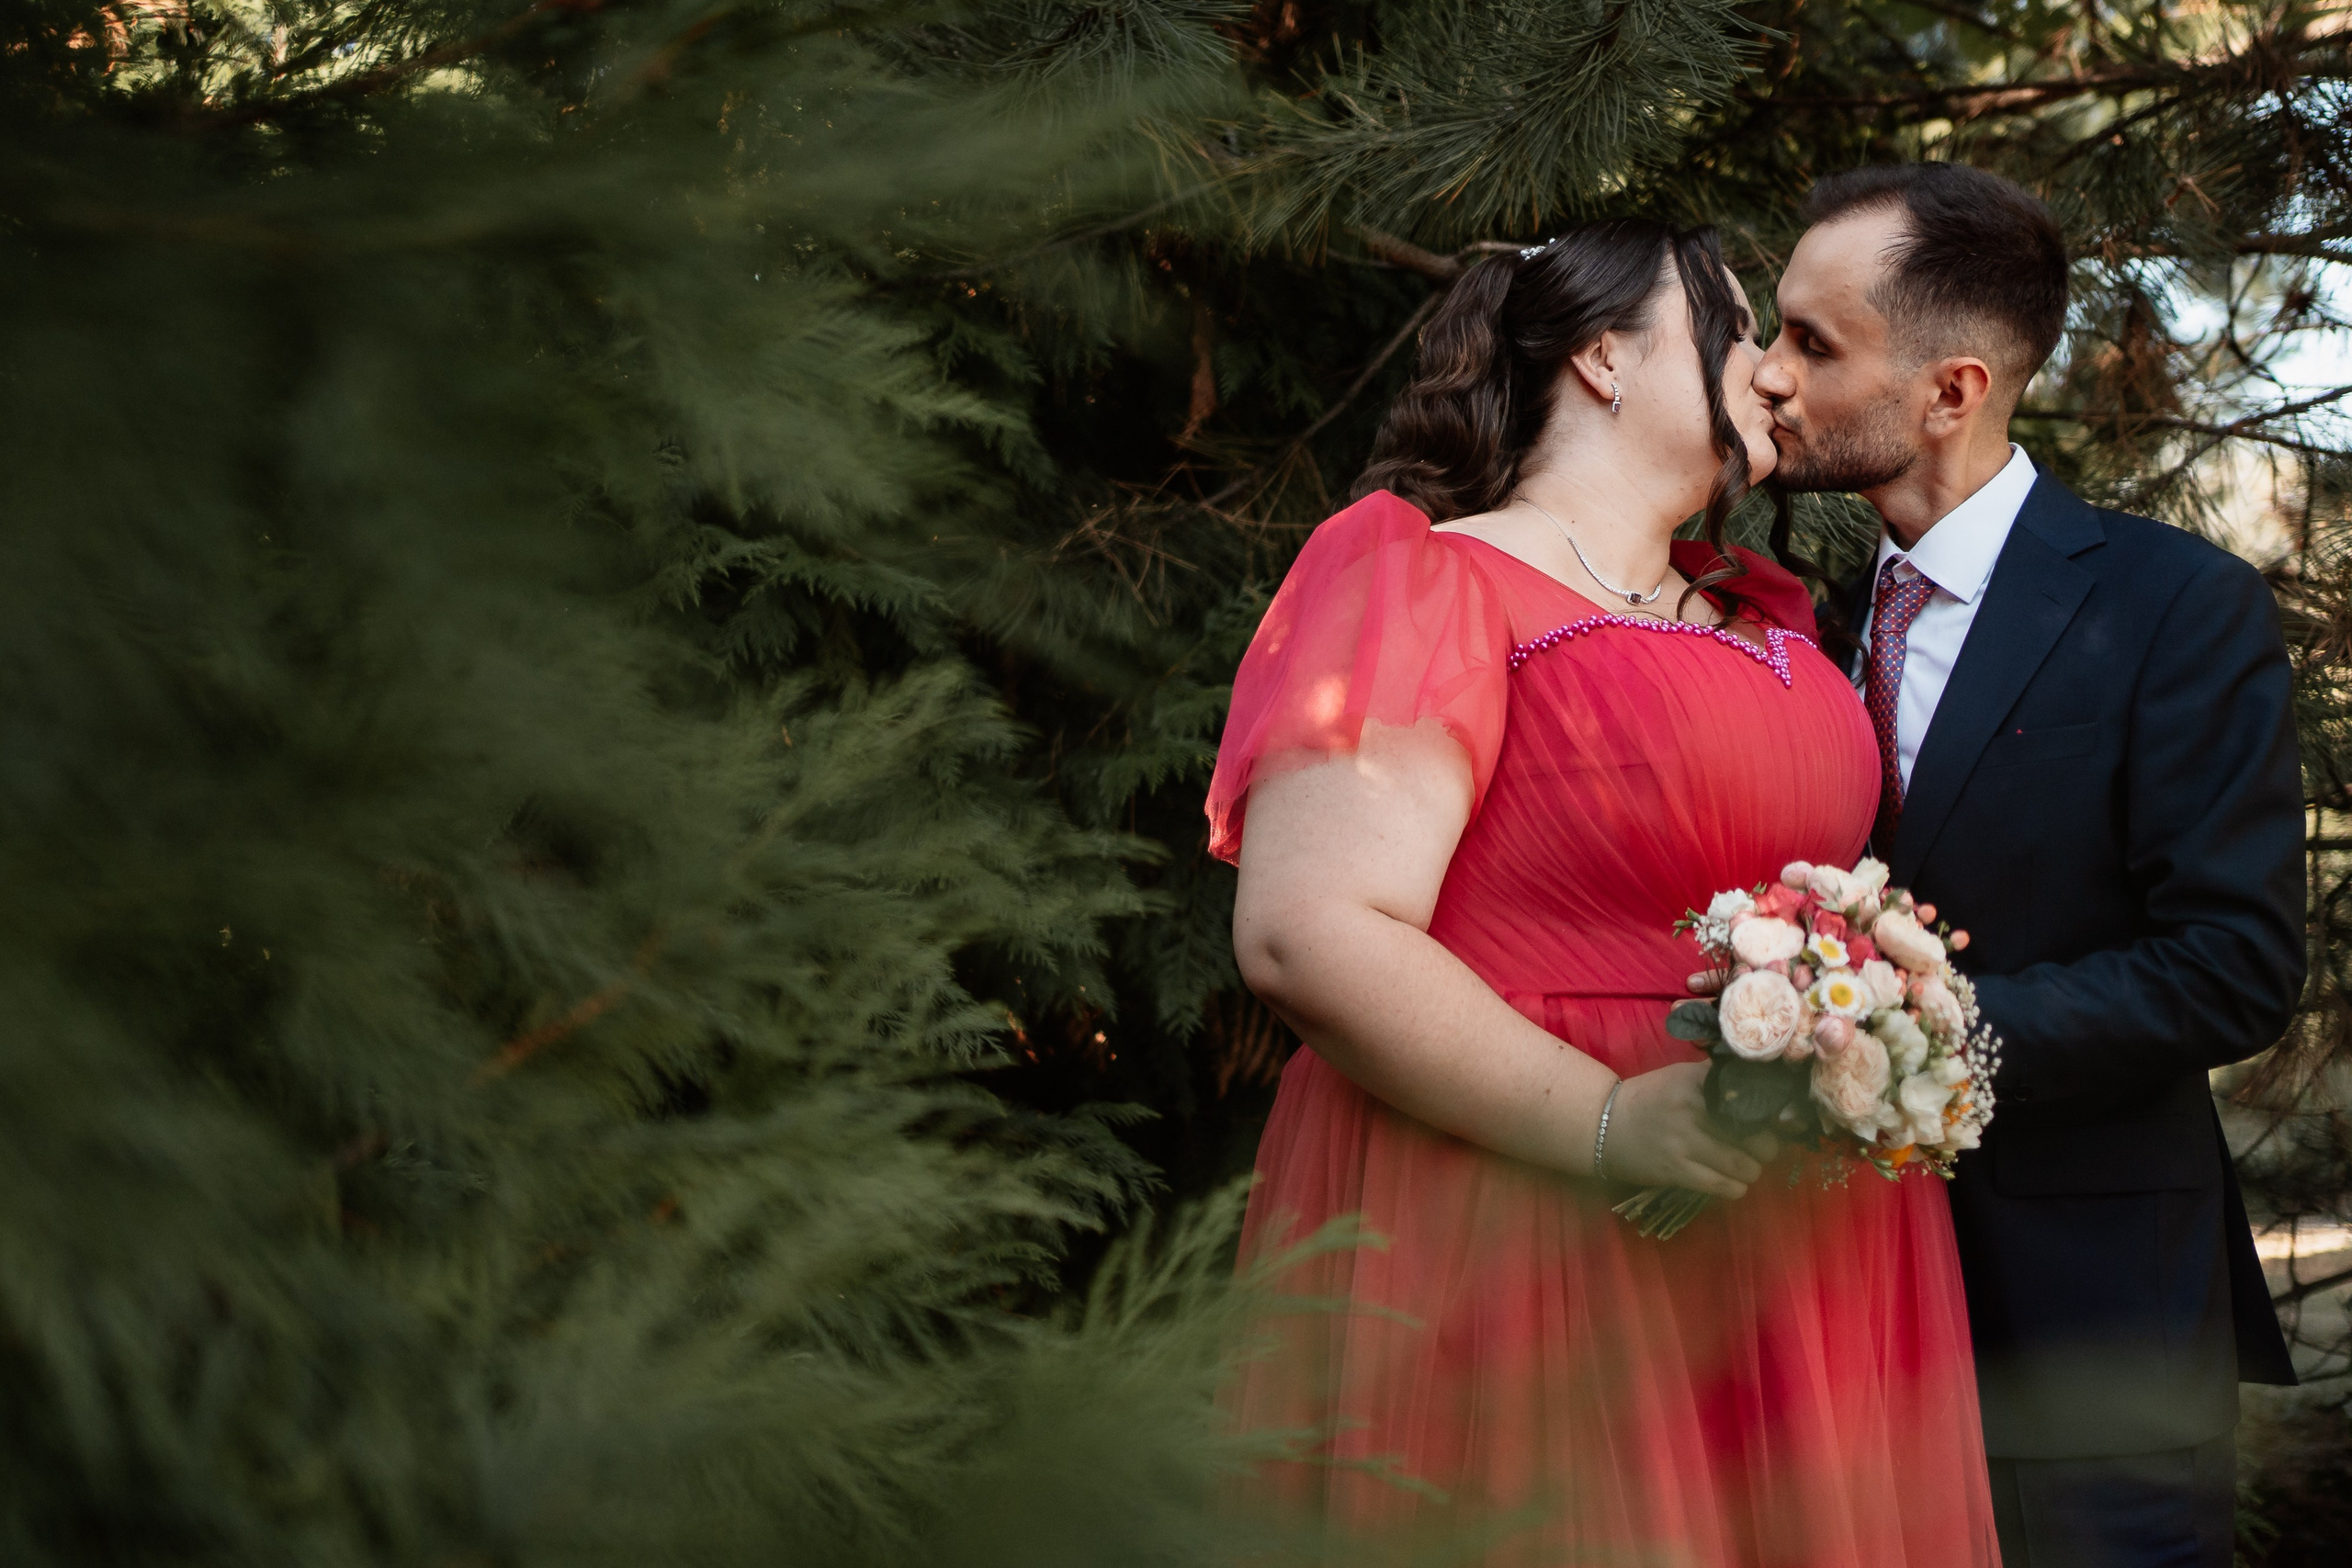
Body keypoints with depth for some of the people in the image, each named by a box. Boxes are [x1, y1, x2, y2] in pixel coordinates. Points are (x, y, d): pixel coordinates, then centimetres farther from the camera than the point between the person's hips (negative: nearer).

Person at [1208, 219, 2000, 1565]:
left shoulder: (1763, 621, 18)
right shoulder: (1430, 583, -7)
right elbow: (1310, 930, -18)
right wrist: (1607, 1126, -23)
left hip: (1797, 1248, 8)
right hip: (1519, 1243, -7)